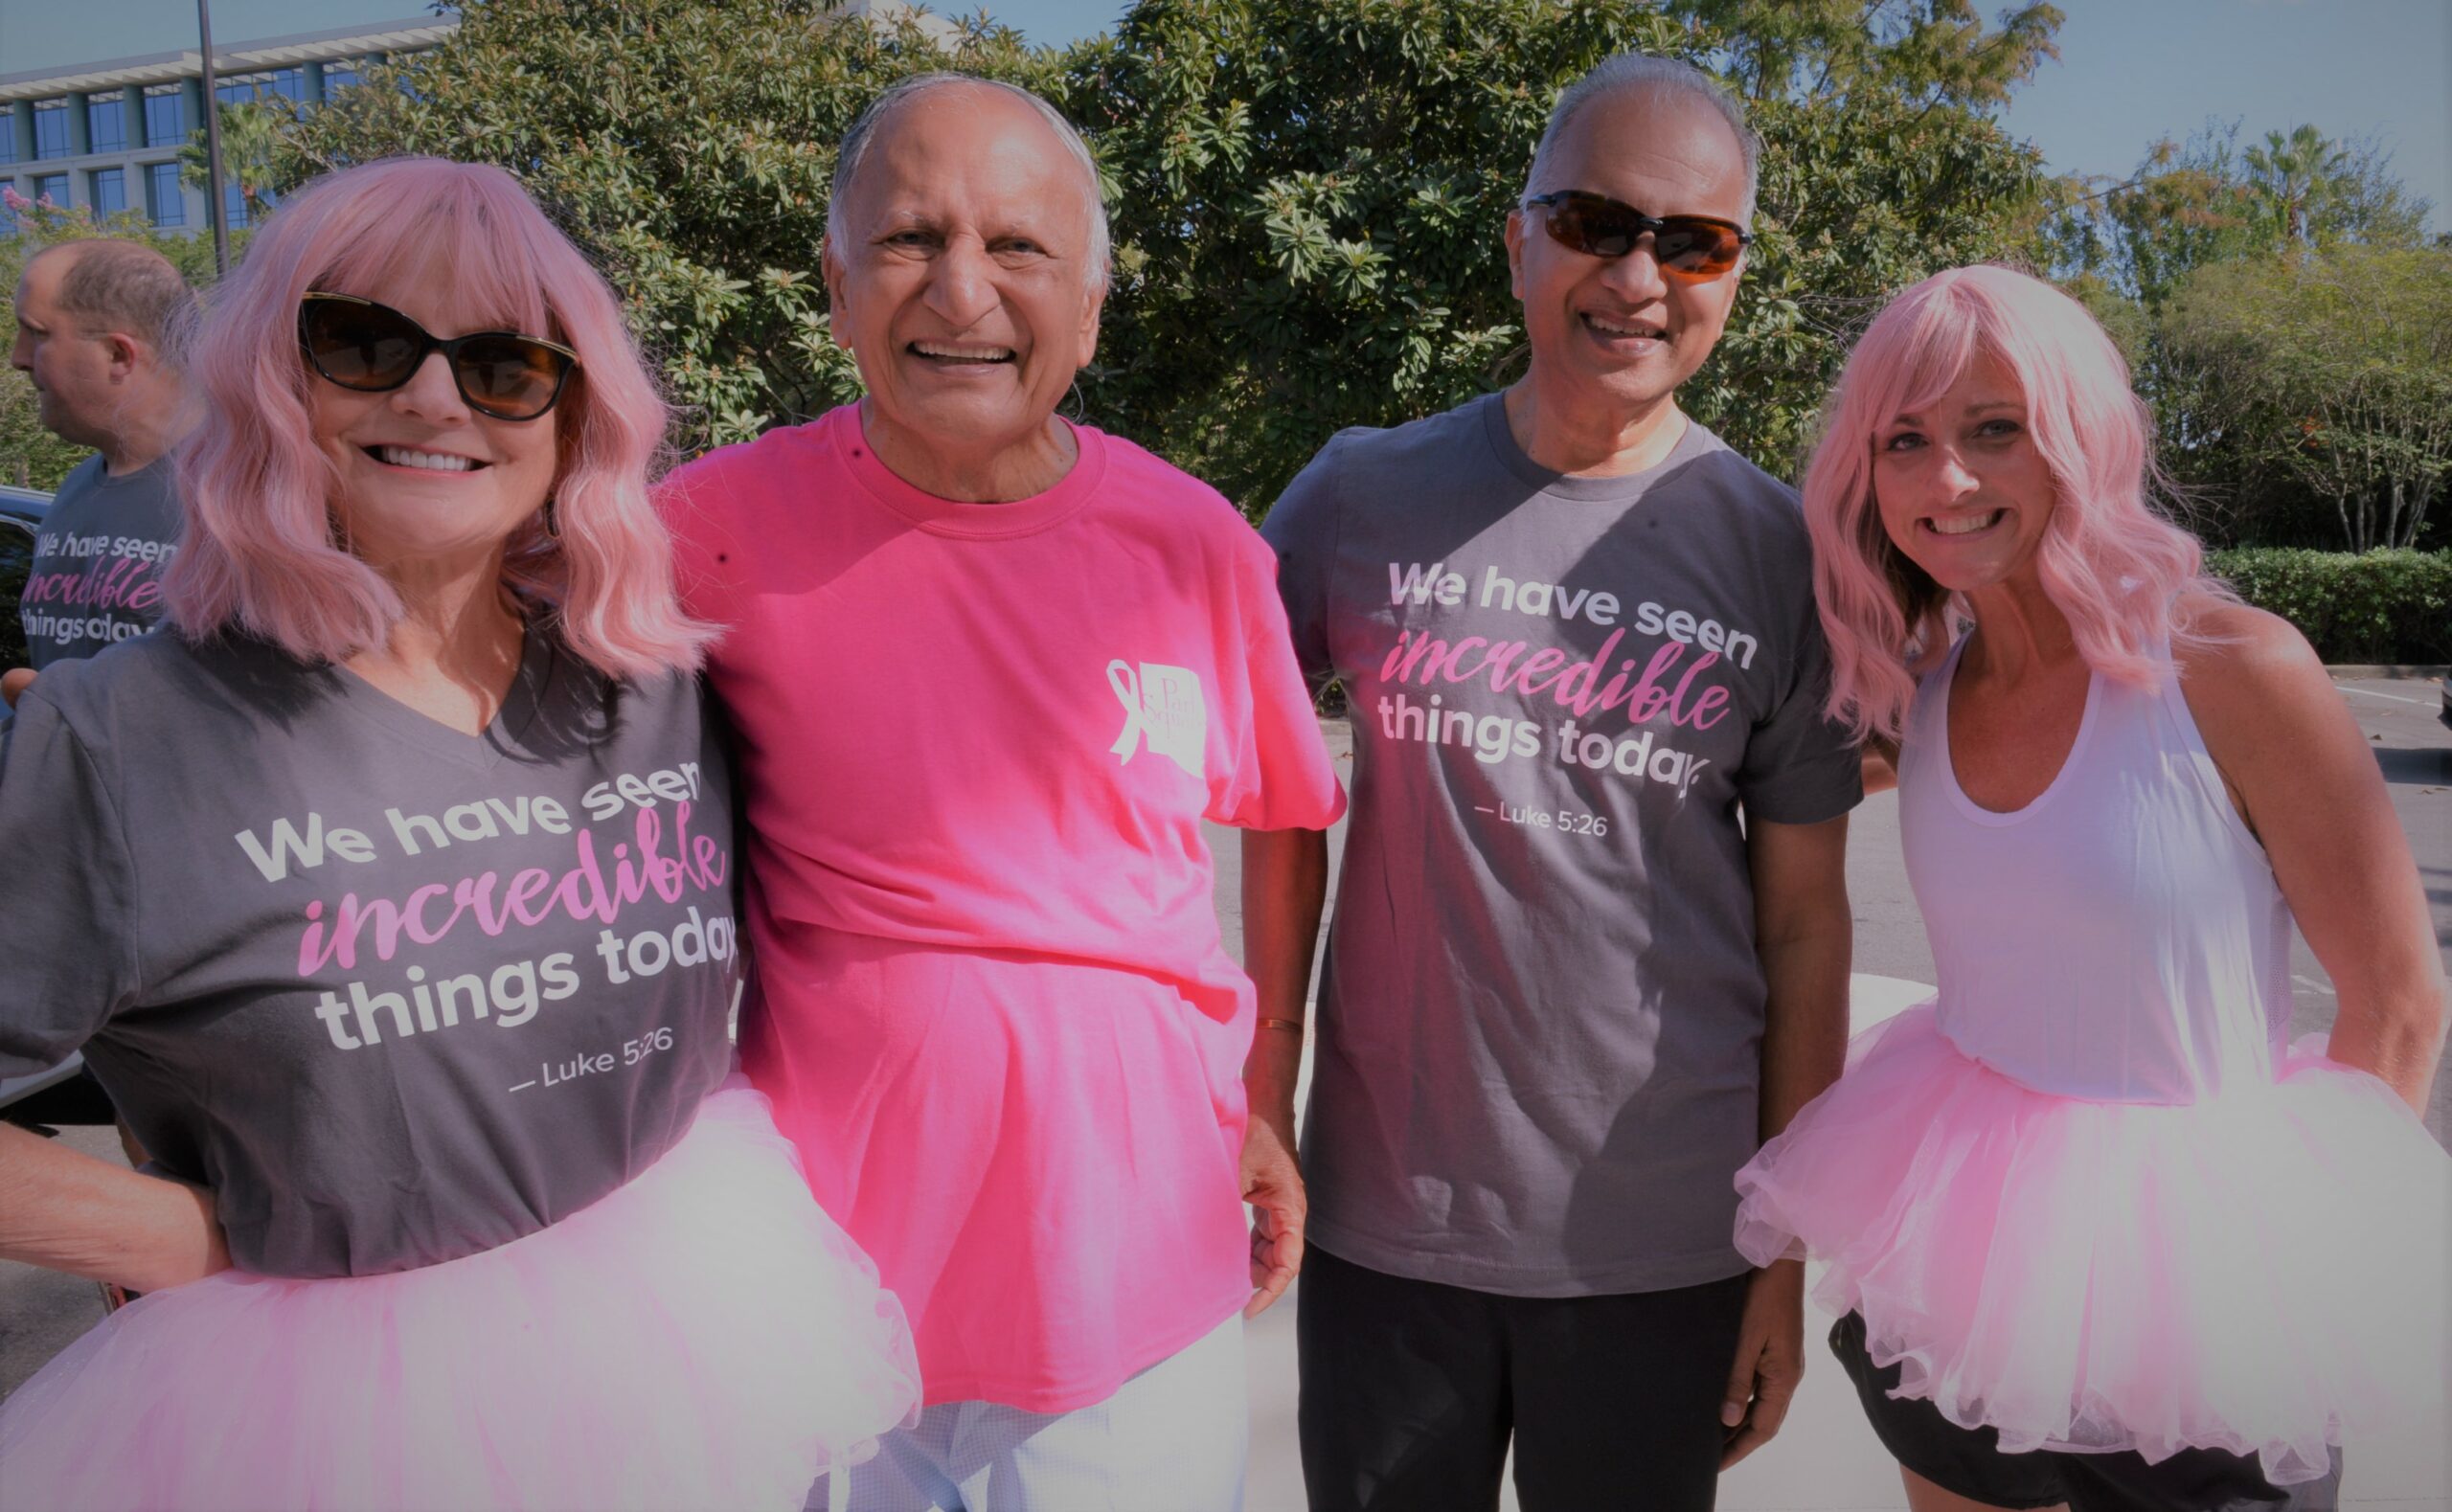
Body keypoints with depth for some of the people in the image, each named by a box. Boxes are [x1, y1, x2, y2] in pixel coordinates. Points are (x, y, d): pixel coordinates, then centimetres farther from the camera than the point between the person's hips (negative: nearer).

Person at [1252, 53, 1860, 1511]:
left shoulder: (1783, 552, -3)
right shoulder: (1360, 499, -3)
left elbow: (1806, 924, 1)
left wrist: (1791, 1254, 3)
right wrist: (1264, 1101, 4)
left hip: (1667, 1241, 0)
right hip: (1383, 1217, 0)